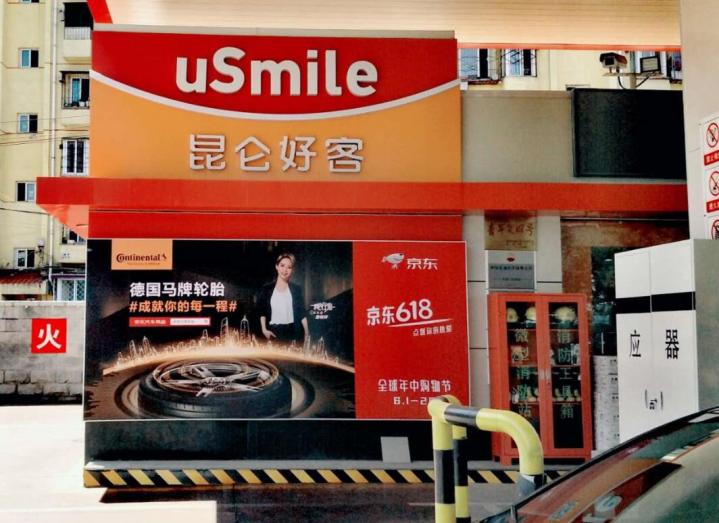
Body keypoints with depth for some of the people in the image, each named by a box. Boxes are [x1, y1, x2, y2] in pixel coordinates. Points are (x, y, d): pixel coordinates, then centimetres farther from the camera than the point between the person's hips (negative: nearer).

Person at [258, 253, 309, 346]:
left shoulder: (296, 289, 10)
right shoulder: (267, 289, 9)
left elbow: (302, 312, 7)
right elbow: (262, 312, 9)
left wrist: (307, 333, -2)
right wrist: (264, 329, -4)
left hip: (293, 332, 0)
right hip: (274, 333, 0)